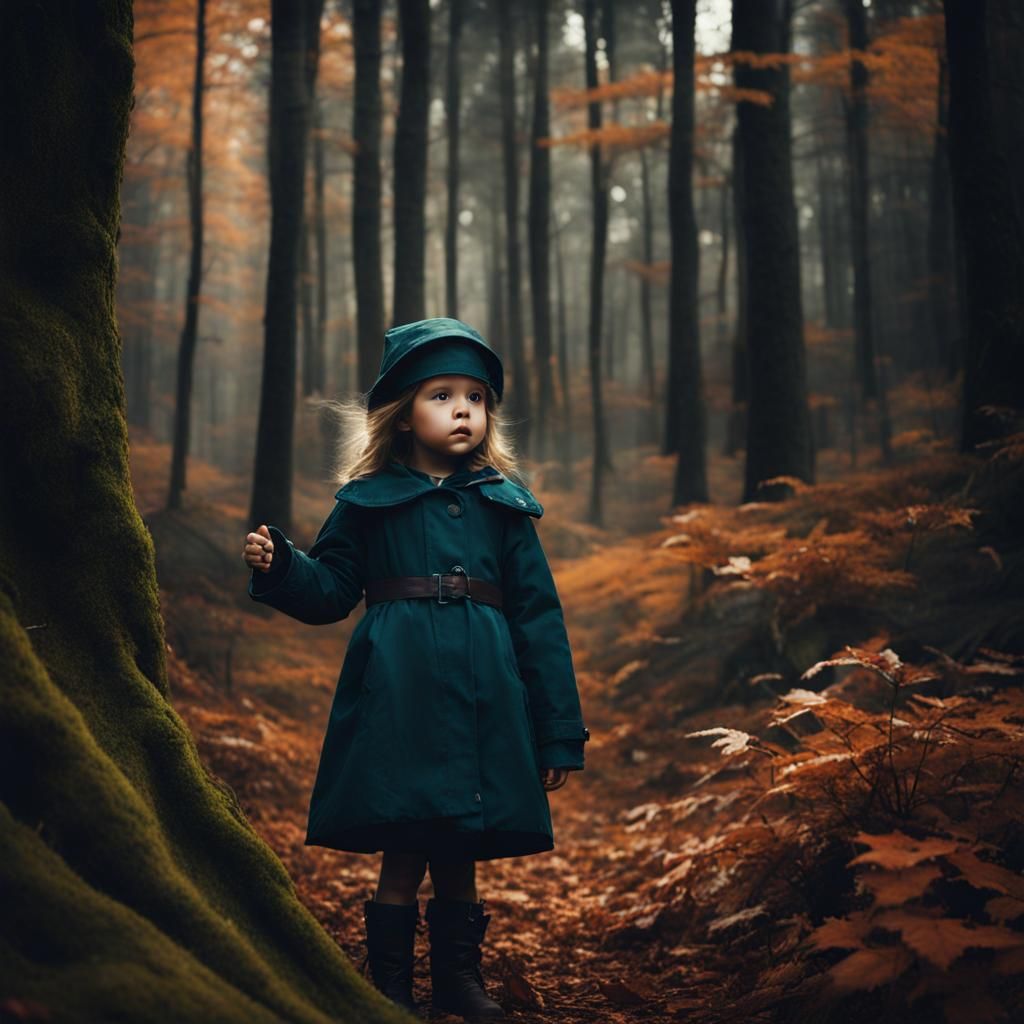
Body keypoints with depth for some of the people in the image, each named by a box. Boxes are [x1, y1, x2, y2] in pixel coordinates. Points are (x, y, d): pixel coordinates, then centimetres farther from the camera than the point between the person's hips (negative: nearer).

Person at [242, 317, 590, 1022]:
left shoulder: (504, 505, 10)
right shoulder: (370, 501, 5)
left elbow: (539, 616, 8)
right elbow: (330, 590, 10)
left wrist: (560, 732, 6)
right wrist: (278, 565, -13)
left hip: (482, 701, 2)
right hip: (398, 698, -2)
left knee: (462, 855, 10)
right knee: (403, 853, 0)